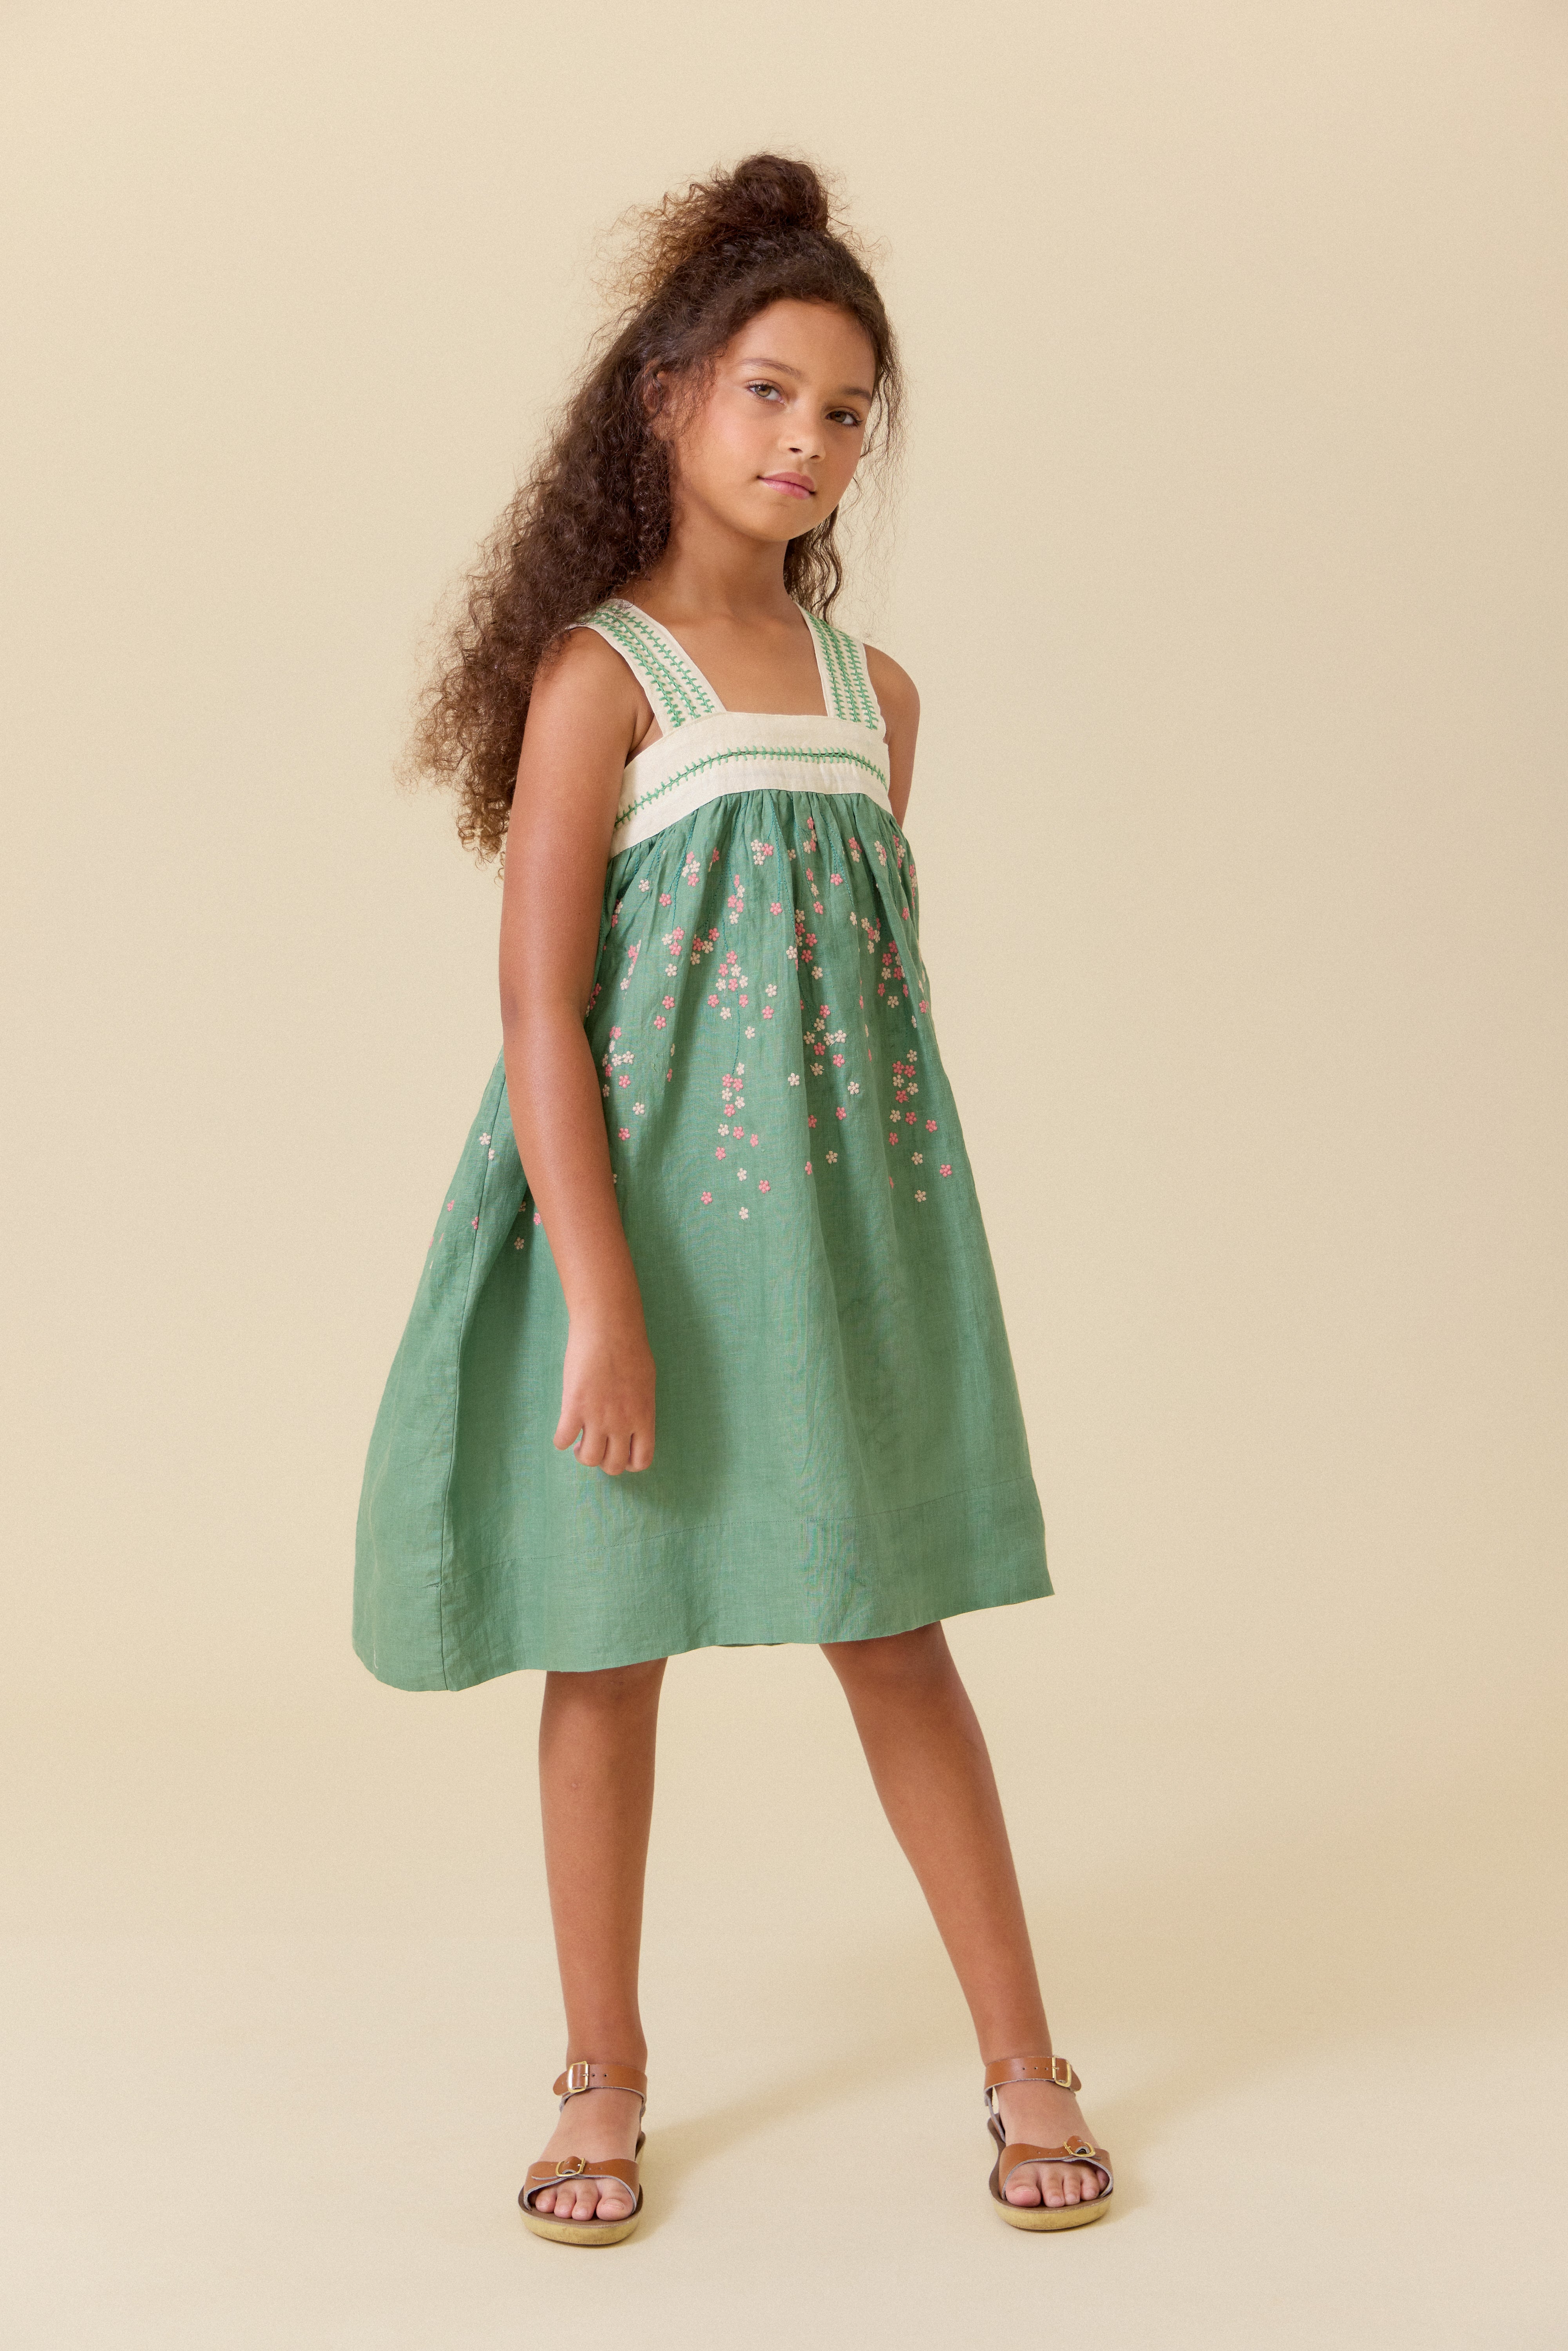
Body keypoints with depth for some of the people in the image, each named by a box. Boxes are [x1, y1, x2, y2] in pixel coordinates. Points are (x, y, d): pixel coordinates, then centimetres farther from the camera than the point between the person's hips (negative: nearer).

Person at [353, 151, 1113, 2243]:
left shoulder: (874, 694, 9)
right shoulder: (600, 674, -8)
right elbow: (542, 1013, -13)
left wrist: (915, 1247, 14)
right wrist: (603, 1305, -18)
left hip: (845, 1224, 4)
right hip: (646, 1222, -4)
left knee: (899, 1639, 9)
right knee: (612, 1646, 8)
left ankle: (1025, 2062, 21)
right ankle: (605, 2079, 24)